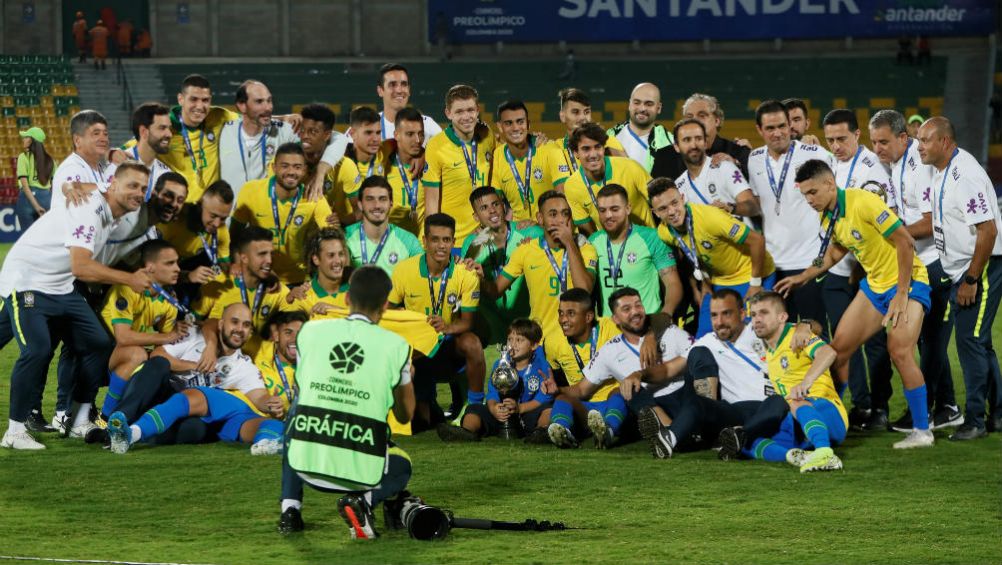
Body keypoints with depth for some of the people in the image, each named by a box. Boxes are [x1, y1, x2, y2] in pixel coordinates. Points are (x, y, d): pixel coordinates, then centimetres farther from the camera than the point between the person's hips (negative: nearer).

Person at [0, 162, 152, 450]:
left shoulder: (112, 216, 6)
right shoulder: (89, 209, -23)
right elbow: (81, 267, -32)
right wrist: (129, 279, -23)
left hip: (62, 287, 10)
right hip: (26, 282, -9)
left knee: (99, 344, 3)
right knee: (37, 349, -25)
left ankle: (80, 422, 12)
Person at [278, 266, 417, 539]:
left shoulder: (310, 331, 6)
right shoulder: (396, 346, 1)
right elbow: (405, 416, 15)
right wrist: (407, 377, 34)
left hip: (305, 463, 1)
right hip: (361, 470, -1)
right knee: (401, 468, 33)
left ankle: (290, 508, 21)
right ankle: (362, 501, -1)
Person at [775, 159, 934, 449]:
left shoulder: (863, 202, -24)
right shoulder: (827, 217, 1)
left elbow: (906, 242, -24)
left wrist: (902, 295, -22)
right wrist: (803, 277, 14)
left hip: (907, 282, -8)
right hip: (874, 284, 8)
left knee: (900, 350, -22)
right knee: (839, 347, 4)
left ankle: (922, 431, -11)